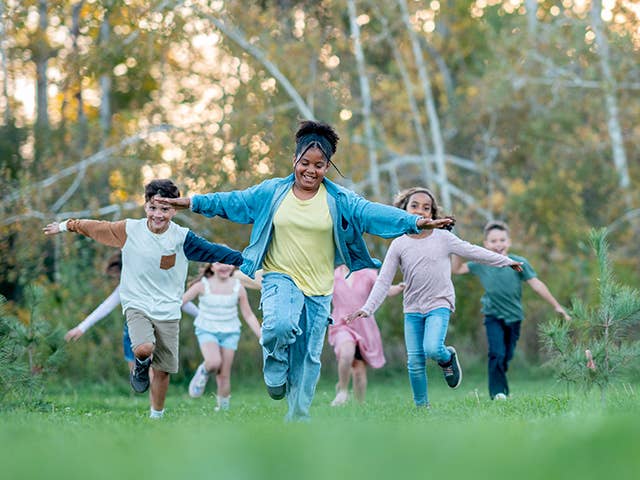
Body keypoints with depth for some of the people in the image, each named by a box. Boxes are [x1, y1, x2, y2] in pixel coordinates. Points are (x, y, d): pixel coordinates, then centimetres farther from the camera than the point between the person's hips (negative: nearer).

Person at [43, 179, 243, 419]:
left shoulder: (182, 238, -8)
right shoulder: (129, 230, -5)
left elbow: (213, 251, -12)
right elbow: (97, 228, 8)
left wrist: (244, 259, -22)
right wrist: (66, 226, 18)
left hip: (168, 311, 1)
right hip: (137, 306, -1)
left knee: (162, 370, 4)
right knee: (144, 349, -28)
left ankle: (156, 416, 25)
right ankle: (140, 367, 8)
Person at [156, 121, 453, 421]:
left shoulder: (339, 200, -2)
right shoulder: (272, 192, 1)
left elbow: (373, 212, -11)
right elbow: (233, 201, 7)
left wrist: (416, 222, -24)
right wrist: (192, 202, 4)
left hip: (319, 288, 2)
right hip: (280, 277, -1)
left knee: (309, 357, 7)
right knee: (280, 325, -32)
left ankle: (298, 418, 23)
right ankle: (275, 371, 0)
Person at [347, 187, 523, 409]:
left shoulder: (443, 238, -2)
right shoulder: (399, 245, 0)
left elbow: (473, 252, 7)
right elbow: (383, 281, 0)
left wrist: (506, 261, 11)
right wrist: (367, 309, -9)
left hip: (439, 304, -2)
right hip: (412, 309, 2)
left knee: (432, 349, -24)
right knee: (415, 362, -2)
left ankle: (448, 357, 11)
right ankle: (421, 406, 13)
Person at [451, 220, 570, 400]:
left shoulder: (519, 263, -7)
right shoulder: (481, 263, -2)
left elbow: (536, 284, -7)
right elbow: (457, 270, 10)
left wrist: (556, 306, -7)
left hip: (514, 317, 1)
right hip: (493, 317, -1)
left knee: (507, 356, 8)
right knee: (497, 354, -17)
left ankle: (502, 390, 25)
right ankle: (497, 392, -10)